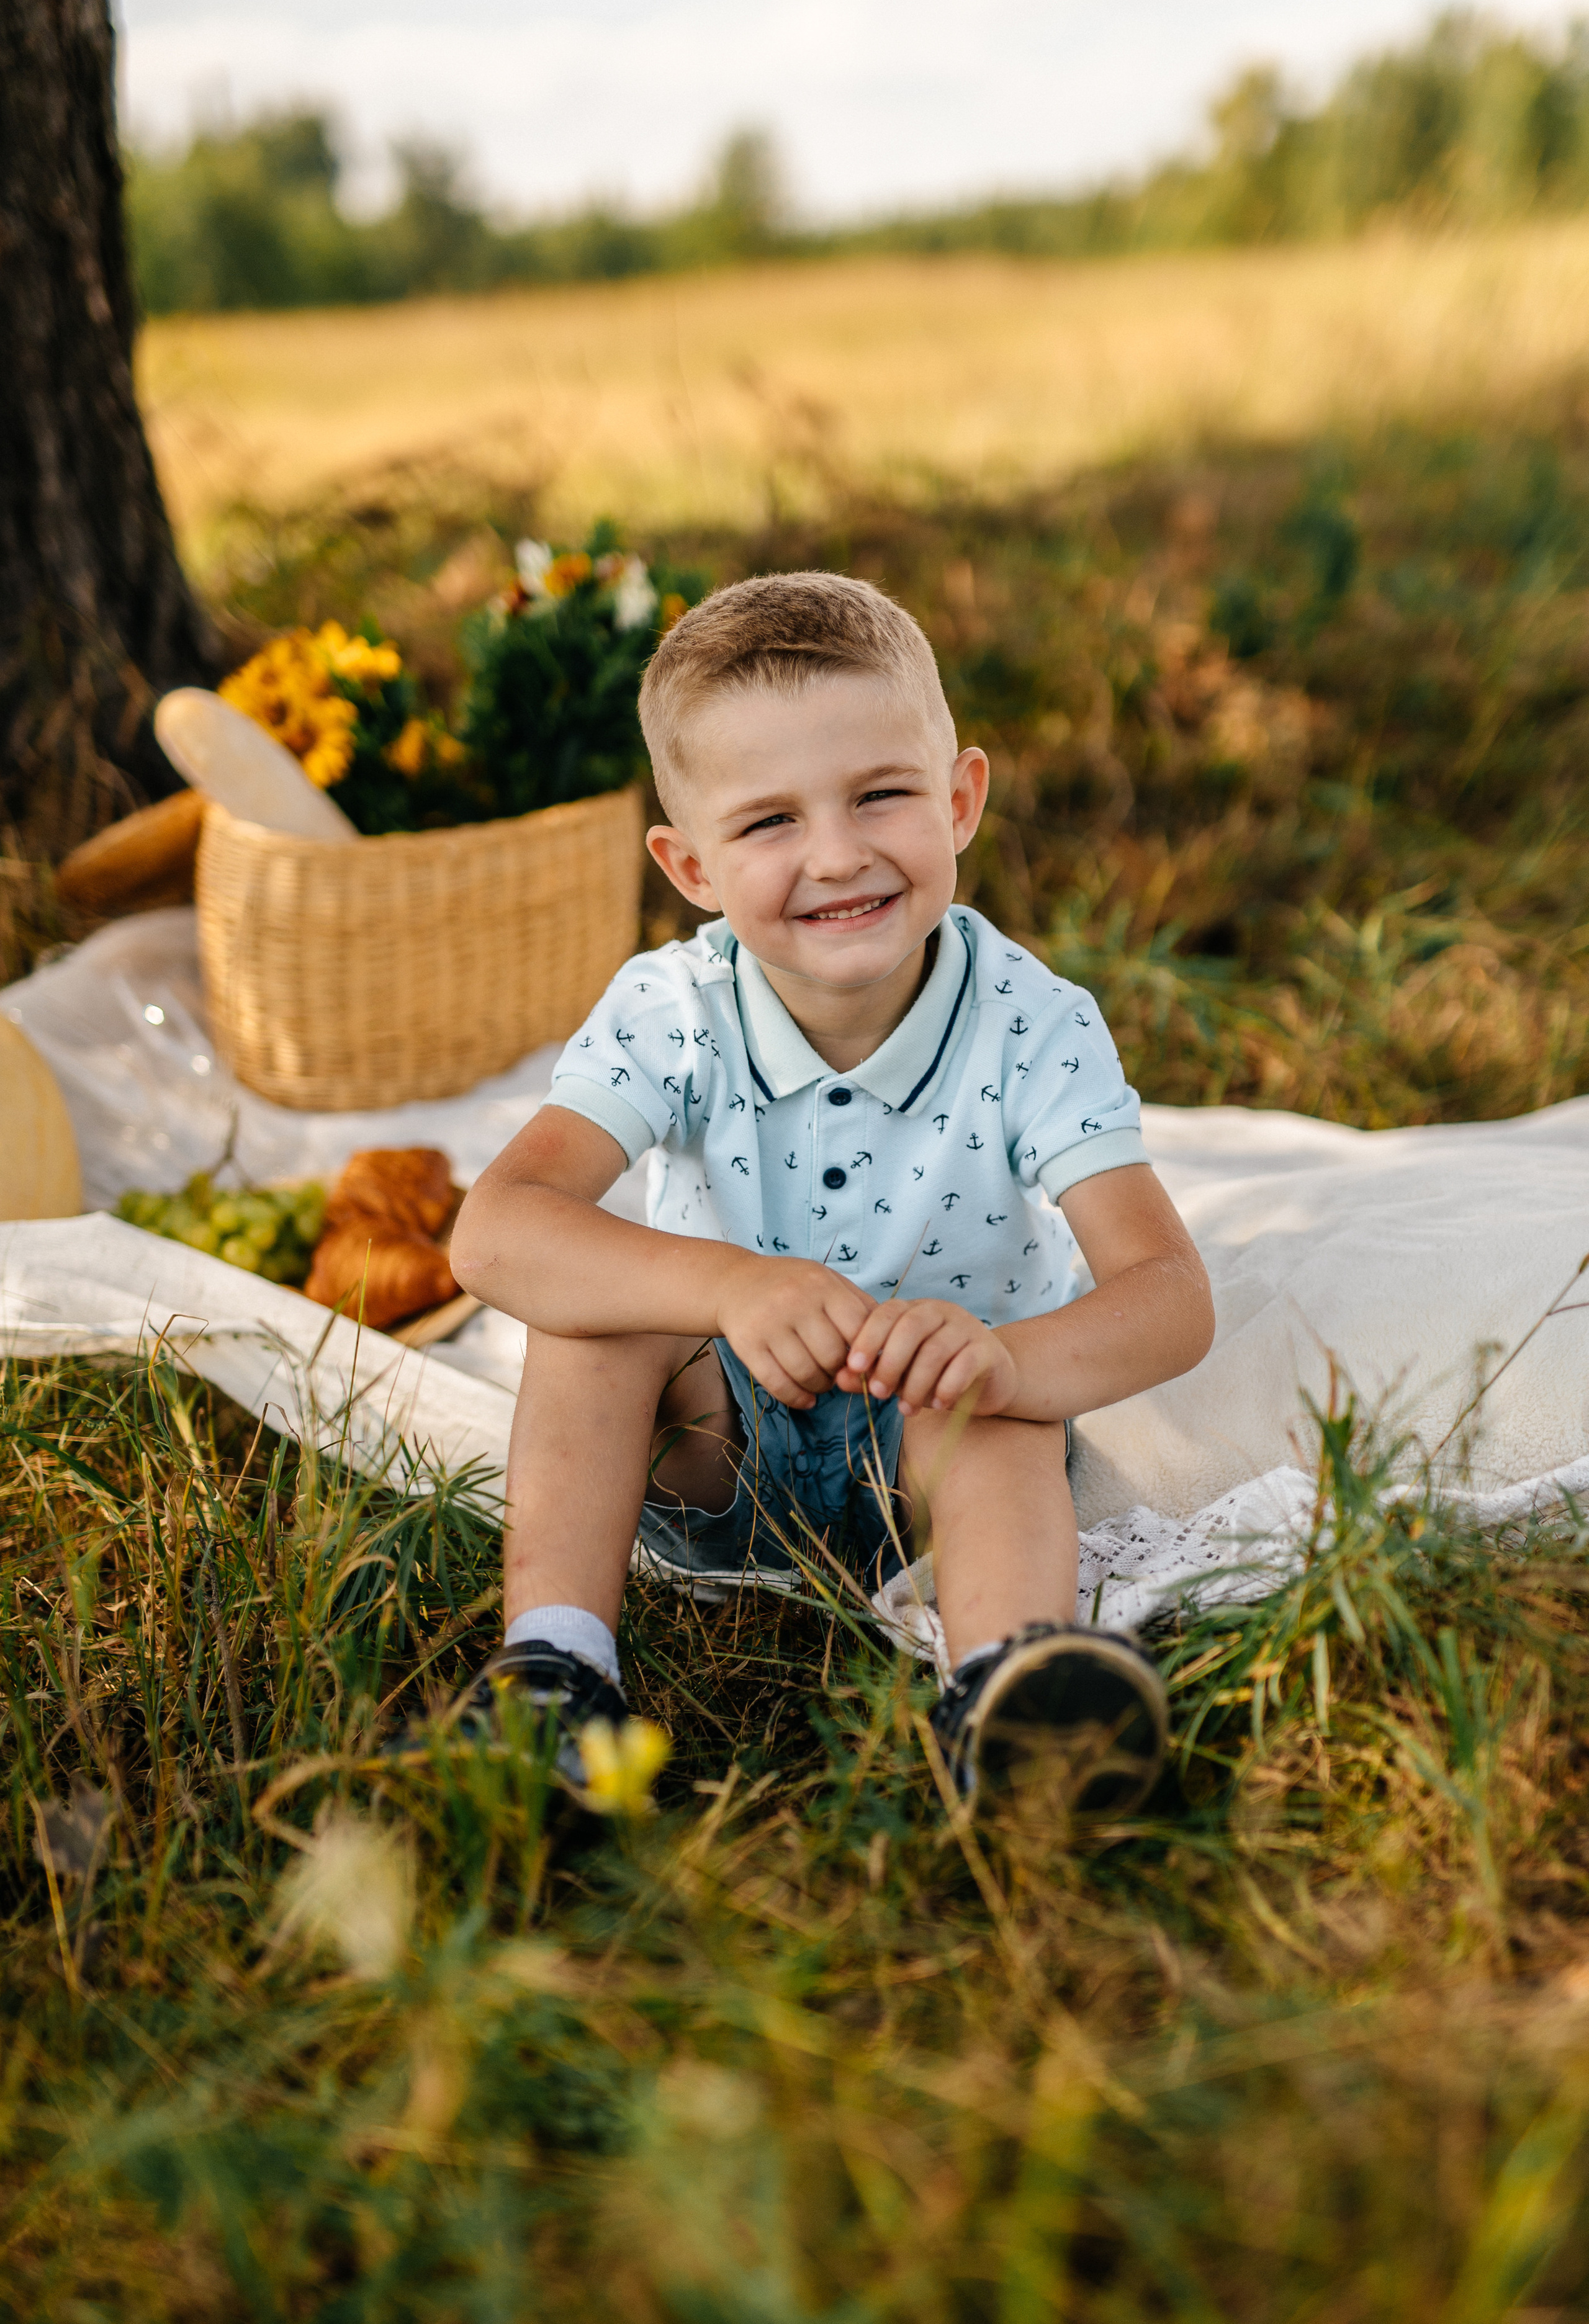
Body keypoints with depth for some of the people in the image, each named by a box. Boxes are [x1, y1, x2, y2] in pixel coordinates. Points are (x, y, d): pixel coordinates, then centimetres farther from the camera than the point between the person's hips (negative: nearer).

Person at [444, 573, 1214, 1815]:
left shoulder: (1035, 1030, -19)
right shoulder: (672, 1014, -17)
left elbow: (1172, 1292, -29)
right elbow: (495, 1233, -31)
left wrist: (1005, 1360, -52)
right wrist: (730, 1286, -48)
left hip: (936, 1450, -1)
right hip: (717, 1447, 1)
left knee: (997, 1414, -34)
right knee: (606, 1299, -27)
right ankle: (556, 1654, -29)